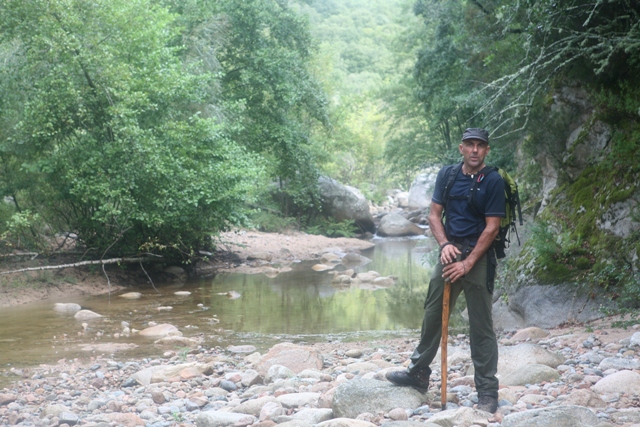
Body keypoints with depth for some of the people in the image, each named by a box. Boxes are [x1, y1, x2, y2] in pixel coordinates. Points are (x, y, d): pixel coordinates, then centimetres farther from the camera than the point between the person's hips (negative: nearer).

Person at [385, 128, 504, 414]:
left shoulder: (493, 181, -8)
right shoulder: (447, 175, 5)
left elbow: (492, 227, -11)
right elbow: (435, 214, 7)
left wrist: (468, 263, -16)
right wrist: (444, 245, -11)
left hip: (479, 255, -5)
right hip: (451, 252, 5)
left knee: (481, 326, -3)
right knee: (433, 314, 13)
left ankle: (487, 392, 3)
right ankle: (418, 374, 28)